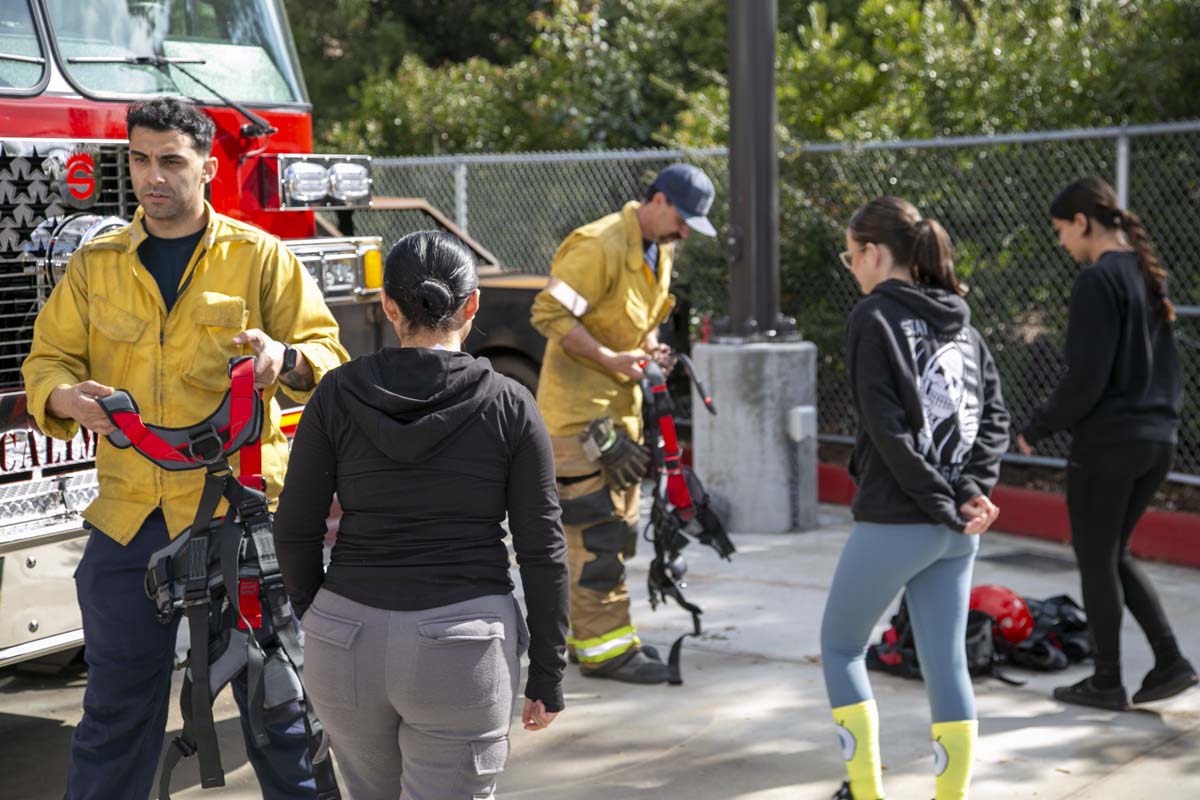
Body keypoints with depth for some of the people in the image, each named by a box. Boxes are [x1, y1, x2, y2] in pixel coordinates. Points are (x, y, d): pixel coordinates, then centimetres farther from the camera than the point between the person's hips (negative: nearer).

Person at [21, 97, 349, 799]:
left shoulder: (260, 257, 3)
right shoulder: (94, 266, 11)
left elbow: (325, 354, -1)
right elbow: (48, 360, 11)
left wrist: (286, 358, -25)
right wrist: (66, 398, -13)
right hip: (128, 518, 3)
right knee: (117, 707, 11)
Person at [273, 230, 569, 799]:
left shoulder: (338, 395, -2)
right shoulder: (510, 407, -4)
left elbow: (295, 530, 1)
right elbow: (542, 550, -3)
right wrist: (547, 674, 5)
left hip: (350, 642, 2)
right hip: (465, 646, -2)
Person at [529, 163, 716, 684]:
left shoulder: (661, 252, 11)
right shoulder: (601, 246, -20)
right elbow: (549, 313, -23)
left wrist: (652, 348, 3)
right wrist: (610, 359, -24)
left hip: (621, 404, 10)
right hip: (577, 406, -10)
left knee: (618, 524, 14)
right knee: (595, 527, -8)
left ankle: (592, 634, 25)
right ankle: (603, 647, -3)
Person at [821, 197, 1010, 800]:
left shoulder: (874, 317, -10)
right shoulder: (959, 320, 12)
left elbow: (887, 429, -17)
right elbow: (994, 416, 8)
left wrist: (948, 507, -14)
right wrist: (971, 492, -3)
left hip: (893, 522, -6)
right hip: (954, 533, 6)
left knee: (840, 645, 12)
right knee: (946, 662, 11)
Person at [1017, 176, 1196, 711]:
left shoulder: (1098, 280, -16)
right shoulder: (1148, 275, 11)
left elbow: (1086, 378, -19)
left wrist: (1038, 428, -8)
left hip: (1107, 444, -8)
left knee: (1096, 562, 5)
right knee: (1114, 555, 19)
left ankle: (1107, 683, 14)